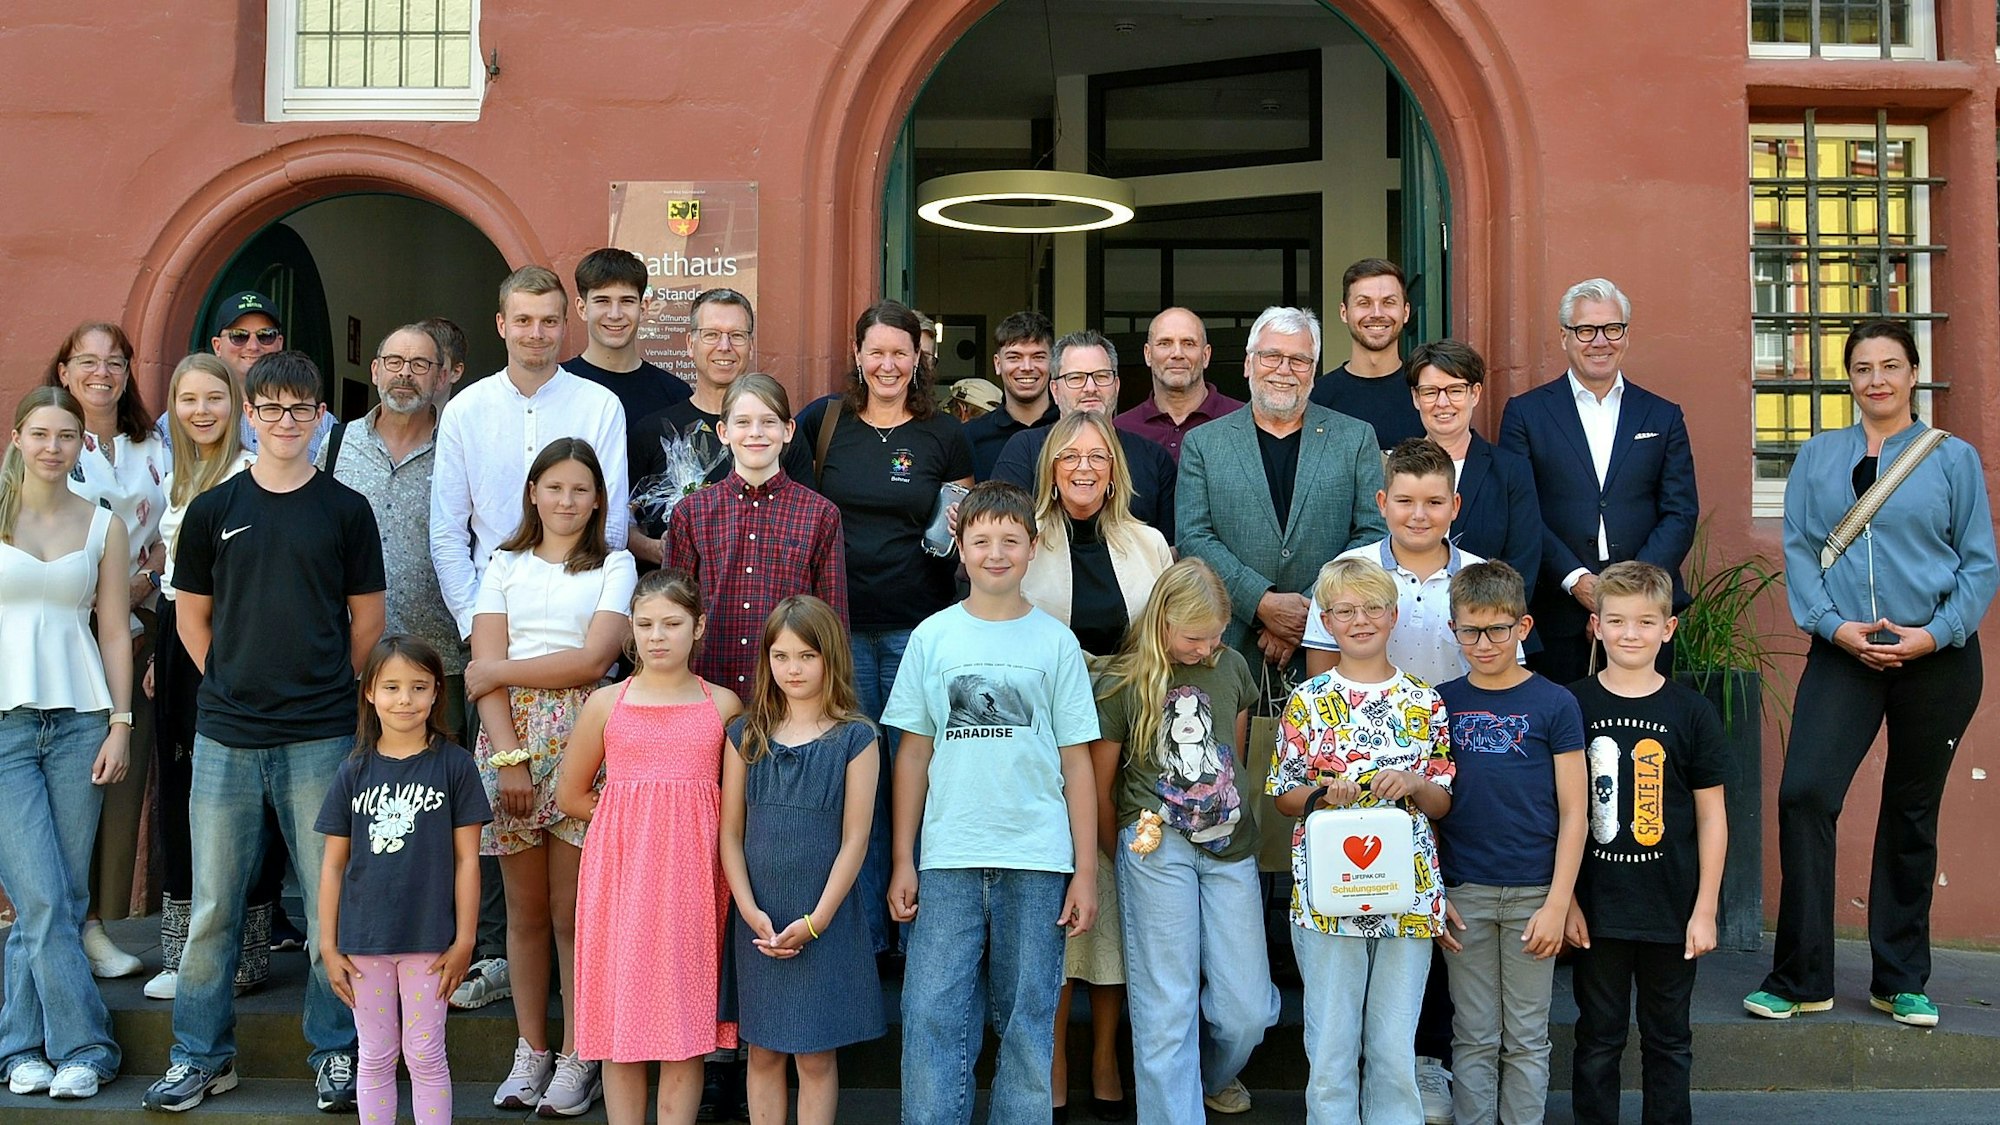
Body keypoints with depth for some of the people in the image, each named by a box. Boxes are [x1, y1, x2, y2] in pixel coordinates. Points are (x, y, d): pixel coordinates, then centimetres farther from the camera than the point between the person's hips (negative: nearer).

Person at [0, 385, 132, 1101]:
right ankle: (82, 1048, 3)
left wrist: (121, 724, 2)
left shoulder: (104, 525, 8)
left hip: (80, 720, 2)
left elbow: (114, 631, 8)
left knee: (59, 899, 3)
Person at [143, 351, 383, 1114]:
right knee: (212, 906, 8)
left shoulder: (345, 509, 3)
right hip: (226, 735, 1)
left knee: (331, 902, 4)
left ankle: (336, 1052, 17)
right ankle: (202, 1056, 22)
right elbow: (191, 614, 13)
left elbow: (366, 616, 8)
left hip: (320, 737, -1)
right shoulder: (213, 509, 5)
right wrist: (228, 682, 7)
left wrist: (325, 688, 7)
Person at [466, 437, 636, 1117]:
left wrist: (501, 671, -4)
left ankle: (577, 1059, 8)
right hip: (510, 738, 2)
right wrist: (508, 757, -9)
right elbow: (485, 669, 2)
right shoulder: (505, 566, 13)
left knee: (573, 910, -1)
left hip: (580, 743, -2)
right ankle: (531, 1050, 18)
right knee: (525, 909, 6)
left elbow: (593, 660, -6)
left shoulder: (614, 566, 8)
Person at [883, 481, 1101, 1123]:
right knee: (932, 1017, -1)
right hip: (948, 859, 1)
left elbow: (1076, 762, 3)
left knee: (1028, 1021, 7)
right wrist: (903, 862, 3)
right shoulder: (932, 637, 5)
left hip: (1037, 861, 0)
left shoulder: (1055, 642, 4)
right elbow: (913, 754, 7)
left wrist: (1086, 872, -1)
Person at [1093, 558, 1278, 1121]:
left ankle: (1214, 1075, 37)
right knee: (1168, 1007, -2)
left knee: (1248, 1008, 6)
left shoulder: (1231, 667, 6)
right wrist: (1122, 858, 11)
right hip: (1157, 847, -4)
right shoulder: (1121, 684, -5)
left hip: (1230, 848, 4)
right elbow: (1101, 787, 3)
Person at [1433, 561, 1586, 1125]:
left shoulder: (1554, 704, -3)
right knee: (1474, 1037, 9)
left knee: (1527, 1038, 9)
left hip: (1533, 893, -1)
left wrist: (1557, 904, -8)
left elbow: (1572, 812, -3)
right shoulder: (1442, 703, 4)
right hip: (1463, 895, 2)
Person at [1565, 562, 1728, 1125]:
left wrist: (1705, 909, -2)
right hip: (1595, 908, 0)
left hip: (1672, 908, 0)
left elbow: (1711, 816, 2)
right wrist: (1565, 900, -4)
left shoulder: (1691, 711, -1)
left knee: (1669, 1040, 12)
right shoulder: (1574, 706, -2)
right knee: (1598, 1038, 10)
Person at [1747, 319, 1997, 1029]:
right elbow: (1799, 549, 5)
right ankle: (1800, 977, -4)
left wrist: (1935, 633, -10)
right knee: (1803, 794, -14)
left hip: (1936, 658, 0)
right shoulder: (1818, 457, 9)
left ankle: (1901, 982, 20)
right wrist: (1832, 625, -10)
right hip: (1842, 654, 0)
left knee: (1913, 813, 8)